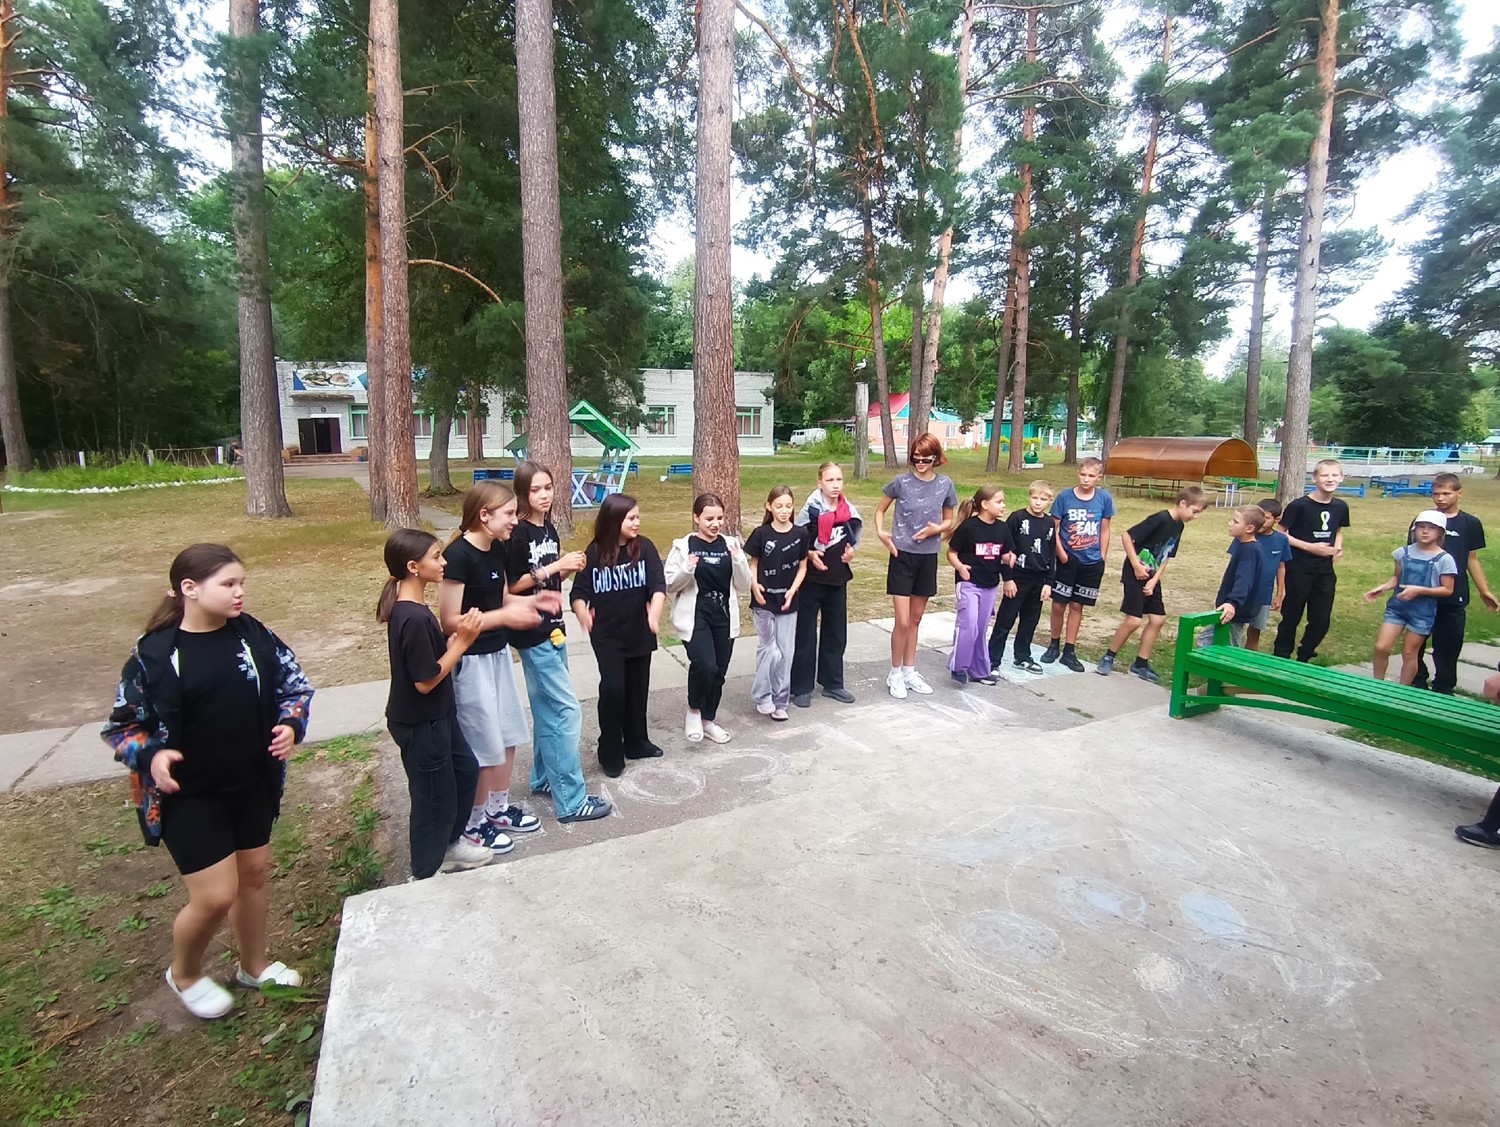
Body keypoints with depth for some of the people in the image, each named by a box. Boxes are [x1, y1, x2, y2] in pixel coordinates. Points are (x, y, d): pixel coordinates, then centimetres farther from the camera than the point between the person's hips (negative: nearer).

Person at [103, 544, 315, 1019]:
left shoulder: (252, 635, -6)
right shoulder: (155, 652, -14)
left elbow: (294, 684, 5)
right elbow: (123, 723, -4)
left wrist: (292, 724, -13)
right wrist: (151, 756, -22)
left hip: (253, 784, 4)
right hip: (190, 794, -4)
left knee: (253, 875, 17)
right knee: (216, 895, -2)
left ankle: (255, 966, 40)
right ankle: (184, 974, 31)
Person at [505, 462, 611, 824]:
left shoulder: (550, 529, 9)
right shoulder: (518, 533, -14)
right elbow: (511, 585, -16)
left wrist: (569, 568, -3)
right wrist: (554, 566, -20)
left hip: (553, 628, 8)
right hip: (532, 634, -8)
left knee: (547, 708, 17)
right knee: (566, 709, -7)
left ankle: (543, 778, 32)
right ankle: (571, 800, 1)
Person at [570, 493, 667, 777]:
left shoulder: (644, 547, -6)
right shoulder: (594, 552, -7)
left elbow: (658, 583, -17)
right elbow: (579, 591, -6)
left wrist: (655, 610, -36)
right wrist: (582, 612, -28)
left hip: (640, 632, 2)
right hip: (606, 635, -2)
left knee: (637, 689, 13)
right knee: (612, 689, -9)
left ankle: (636, 742, 33)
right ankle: (610, 753, 8)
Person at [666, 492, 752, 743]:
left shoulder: (730, 545, 4)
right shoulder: (683, 546, -6)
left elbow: (744, 585, 3)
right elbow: (669, 586, -5)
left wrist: (738, 560, -14)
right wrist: (687, 570, -23)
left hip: (724, 617, 4)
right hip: (695, 617, -4)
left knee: (719, 672, 11)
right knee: (705, 665, -22)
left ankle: (708, 720, 33)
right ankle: (693, 710, 6)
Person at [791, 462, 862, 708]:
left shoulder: (849, 510, 2)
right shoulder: (811, 511, -13)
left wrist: (851, 550, -1)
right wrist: (810, 554, -22)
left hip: (838, 579, 5)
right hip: (811, 580, -5)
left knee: (836, 634, 14)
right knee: (806, 635, 3)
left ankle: (832, 684, 28)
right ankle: (801, 688, 13)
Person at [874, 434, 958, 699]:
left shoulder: (945, 485, -1)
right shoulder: (901, 482, -7)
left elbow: (949, 520, 10)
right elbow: (880, 510, 6)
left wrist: (936, 529, -12)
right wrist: (881, 532, -11)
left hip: (928, 557, 3)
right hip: (902, 555, -3)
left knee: (916, 619, 15)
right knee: (903, 622, -5)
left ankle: (909, 671, 28)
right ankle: (895, 674, 13)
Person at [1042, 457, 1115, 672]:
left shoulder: (1104, 498, -4)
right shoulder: (1065, 497, -9)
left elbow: (1104, 531, 4)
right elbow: (1053, 528, -5)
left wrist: (1102, 557, 4)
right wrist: (1061, 553, -13)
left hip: (1091, 563, 1)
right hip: (1067, 560, -1)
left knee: (1077, 605, 10)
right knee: (1059, 604, 5)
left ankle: (1069, 651, 19)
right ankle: (1054, 645, 25)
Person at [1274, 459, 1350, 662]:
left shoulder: (1340, 507, 4)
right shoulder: (1299, 505, -13)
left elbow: (1338, 530, 21)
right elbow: (1281, 534, -9)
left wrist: (1338, 547, 1)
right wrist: (1310, 547, -16)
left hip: (1325, 571, 5)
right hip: (1299, 569, -5)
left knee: (1322, 620, 8)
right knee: (1292, 617, 4)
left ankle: (1303, 658, 25)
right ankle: (1281, 658, 17)